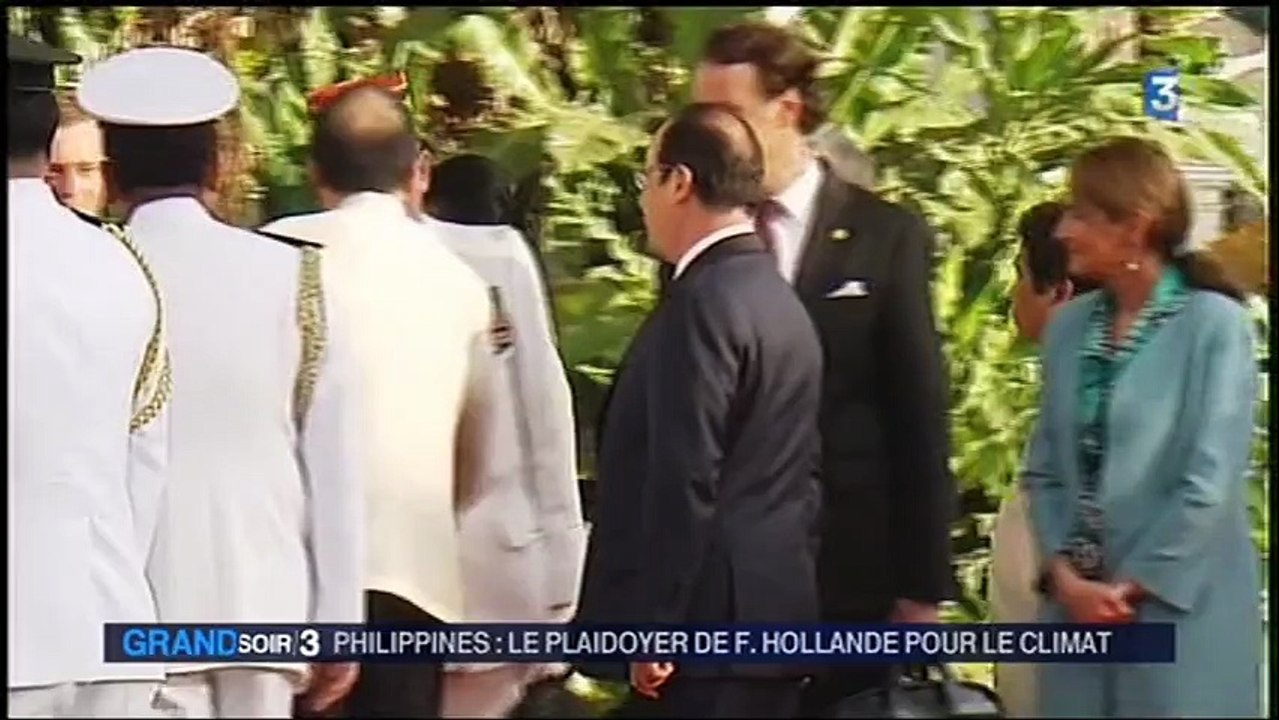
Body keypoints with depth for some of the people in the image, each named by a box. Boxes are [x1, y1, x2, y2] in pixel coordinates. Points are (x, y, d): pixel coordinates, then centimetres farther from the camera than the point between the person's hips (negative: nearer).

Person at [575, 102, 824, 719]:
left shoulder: (703, 302, -14)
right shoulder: (782, 302, 15)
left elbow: (685, 480, -19)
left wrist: (651, 626, -17)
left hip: (712, 620, -9)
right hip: (774, 612, 9)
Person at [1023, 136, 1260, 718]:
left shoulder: (1214, 324, -9)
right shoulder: (1068, 327, 9)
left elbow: (1210, 481, -13)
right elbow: (1044, 468, 9)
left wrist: (1133, 587, -11)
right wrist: (1064, 575, -5)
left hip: (1179, 613, -5)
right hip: (1076, 608, 5)